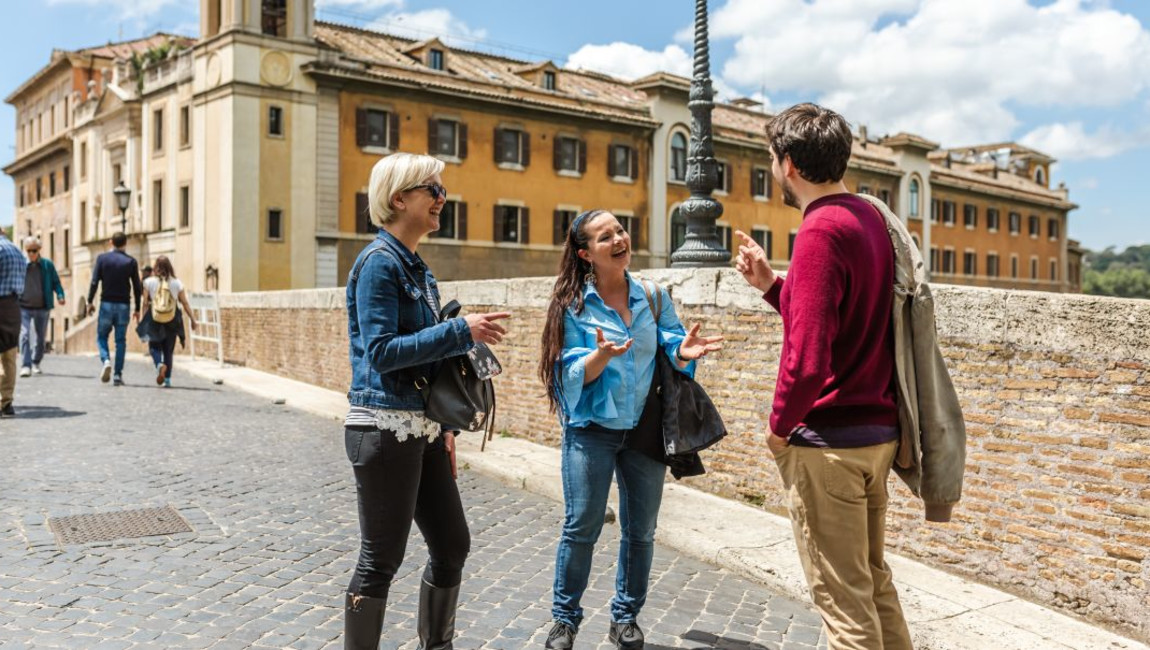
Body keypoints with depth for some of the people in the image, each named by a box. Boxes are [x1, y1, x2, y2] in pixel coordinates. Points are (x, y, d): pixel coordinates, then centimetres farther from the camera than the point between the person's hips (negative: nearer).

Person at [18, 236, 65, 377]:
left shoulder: (47, 264, 2)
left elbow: (56, 282, 5)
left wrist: (60, 295, -13)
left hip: (42, 308, 2)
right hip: (24, 307, -1)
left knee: (40, 337, 11)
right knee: (25, 335, -13)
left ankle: (36, 363, 29)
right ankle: (26, 365, -12)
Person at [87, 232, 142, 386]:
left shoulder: (102, 258, 0)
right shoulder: (131, 261, 2)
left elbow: (94, 282, -5)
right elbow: (137, 287, 2)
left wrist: (90, 302, 4)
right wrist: (137, 308, 9)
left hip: (106, 304, -1)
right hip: (124, 305, 1)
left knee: (102, 336, 13)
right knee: (121, 340, 5)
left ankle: (106, 360, -14)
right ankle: (117, 375, 4)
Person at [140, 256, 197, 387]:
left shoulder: (149, 282, -3)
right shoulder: (176, 283, -1)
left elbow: (145, 304, -4)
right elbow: (185, 303, -2)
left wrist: (143, 319, 4)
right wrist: (192, 319, 3)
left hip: (154, 321, -1)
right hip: (171, 321, 1)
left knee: (154, 346, 13)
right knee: (169, 350, 11)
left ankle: (160, 364, -17)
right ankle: (167, 380, 11)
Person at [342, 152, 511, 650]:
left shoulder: (417, 268, 14)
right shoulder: (380, 262, -12)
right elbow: (381, 352, -20)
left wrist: (443, 425, 16)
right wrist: (461, 332, -20)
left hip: (421, 428, 9)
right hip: (384, 429, -9)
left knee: (452, 544, 14)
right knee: (381, 559, 2)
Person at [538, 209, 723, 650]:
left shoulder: (654, 298, 3)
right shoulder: (574, 305, -6)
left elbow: (669, 353, 0)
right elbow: (574, 374, -10)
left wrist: (683, 352, -22)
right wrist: (602, 355, -29)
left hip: (645, 429, 3)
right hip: (591, 430, -3)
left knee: (640, 531, 10)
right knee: (581, 527, -1)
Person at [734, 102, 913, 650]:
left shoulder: (821, 231, -18)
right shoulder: (870, 219, 10)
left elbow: (807, 358, -25)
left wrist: (780, 426, -10)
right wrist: (770, 284, 9)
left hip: (828, 440, -9)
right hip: (878, 430, 9)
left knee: (842, 595, 3)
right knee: (872, 578, 21)